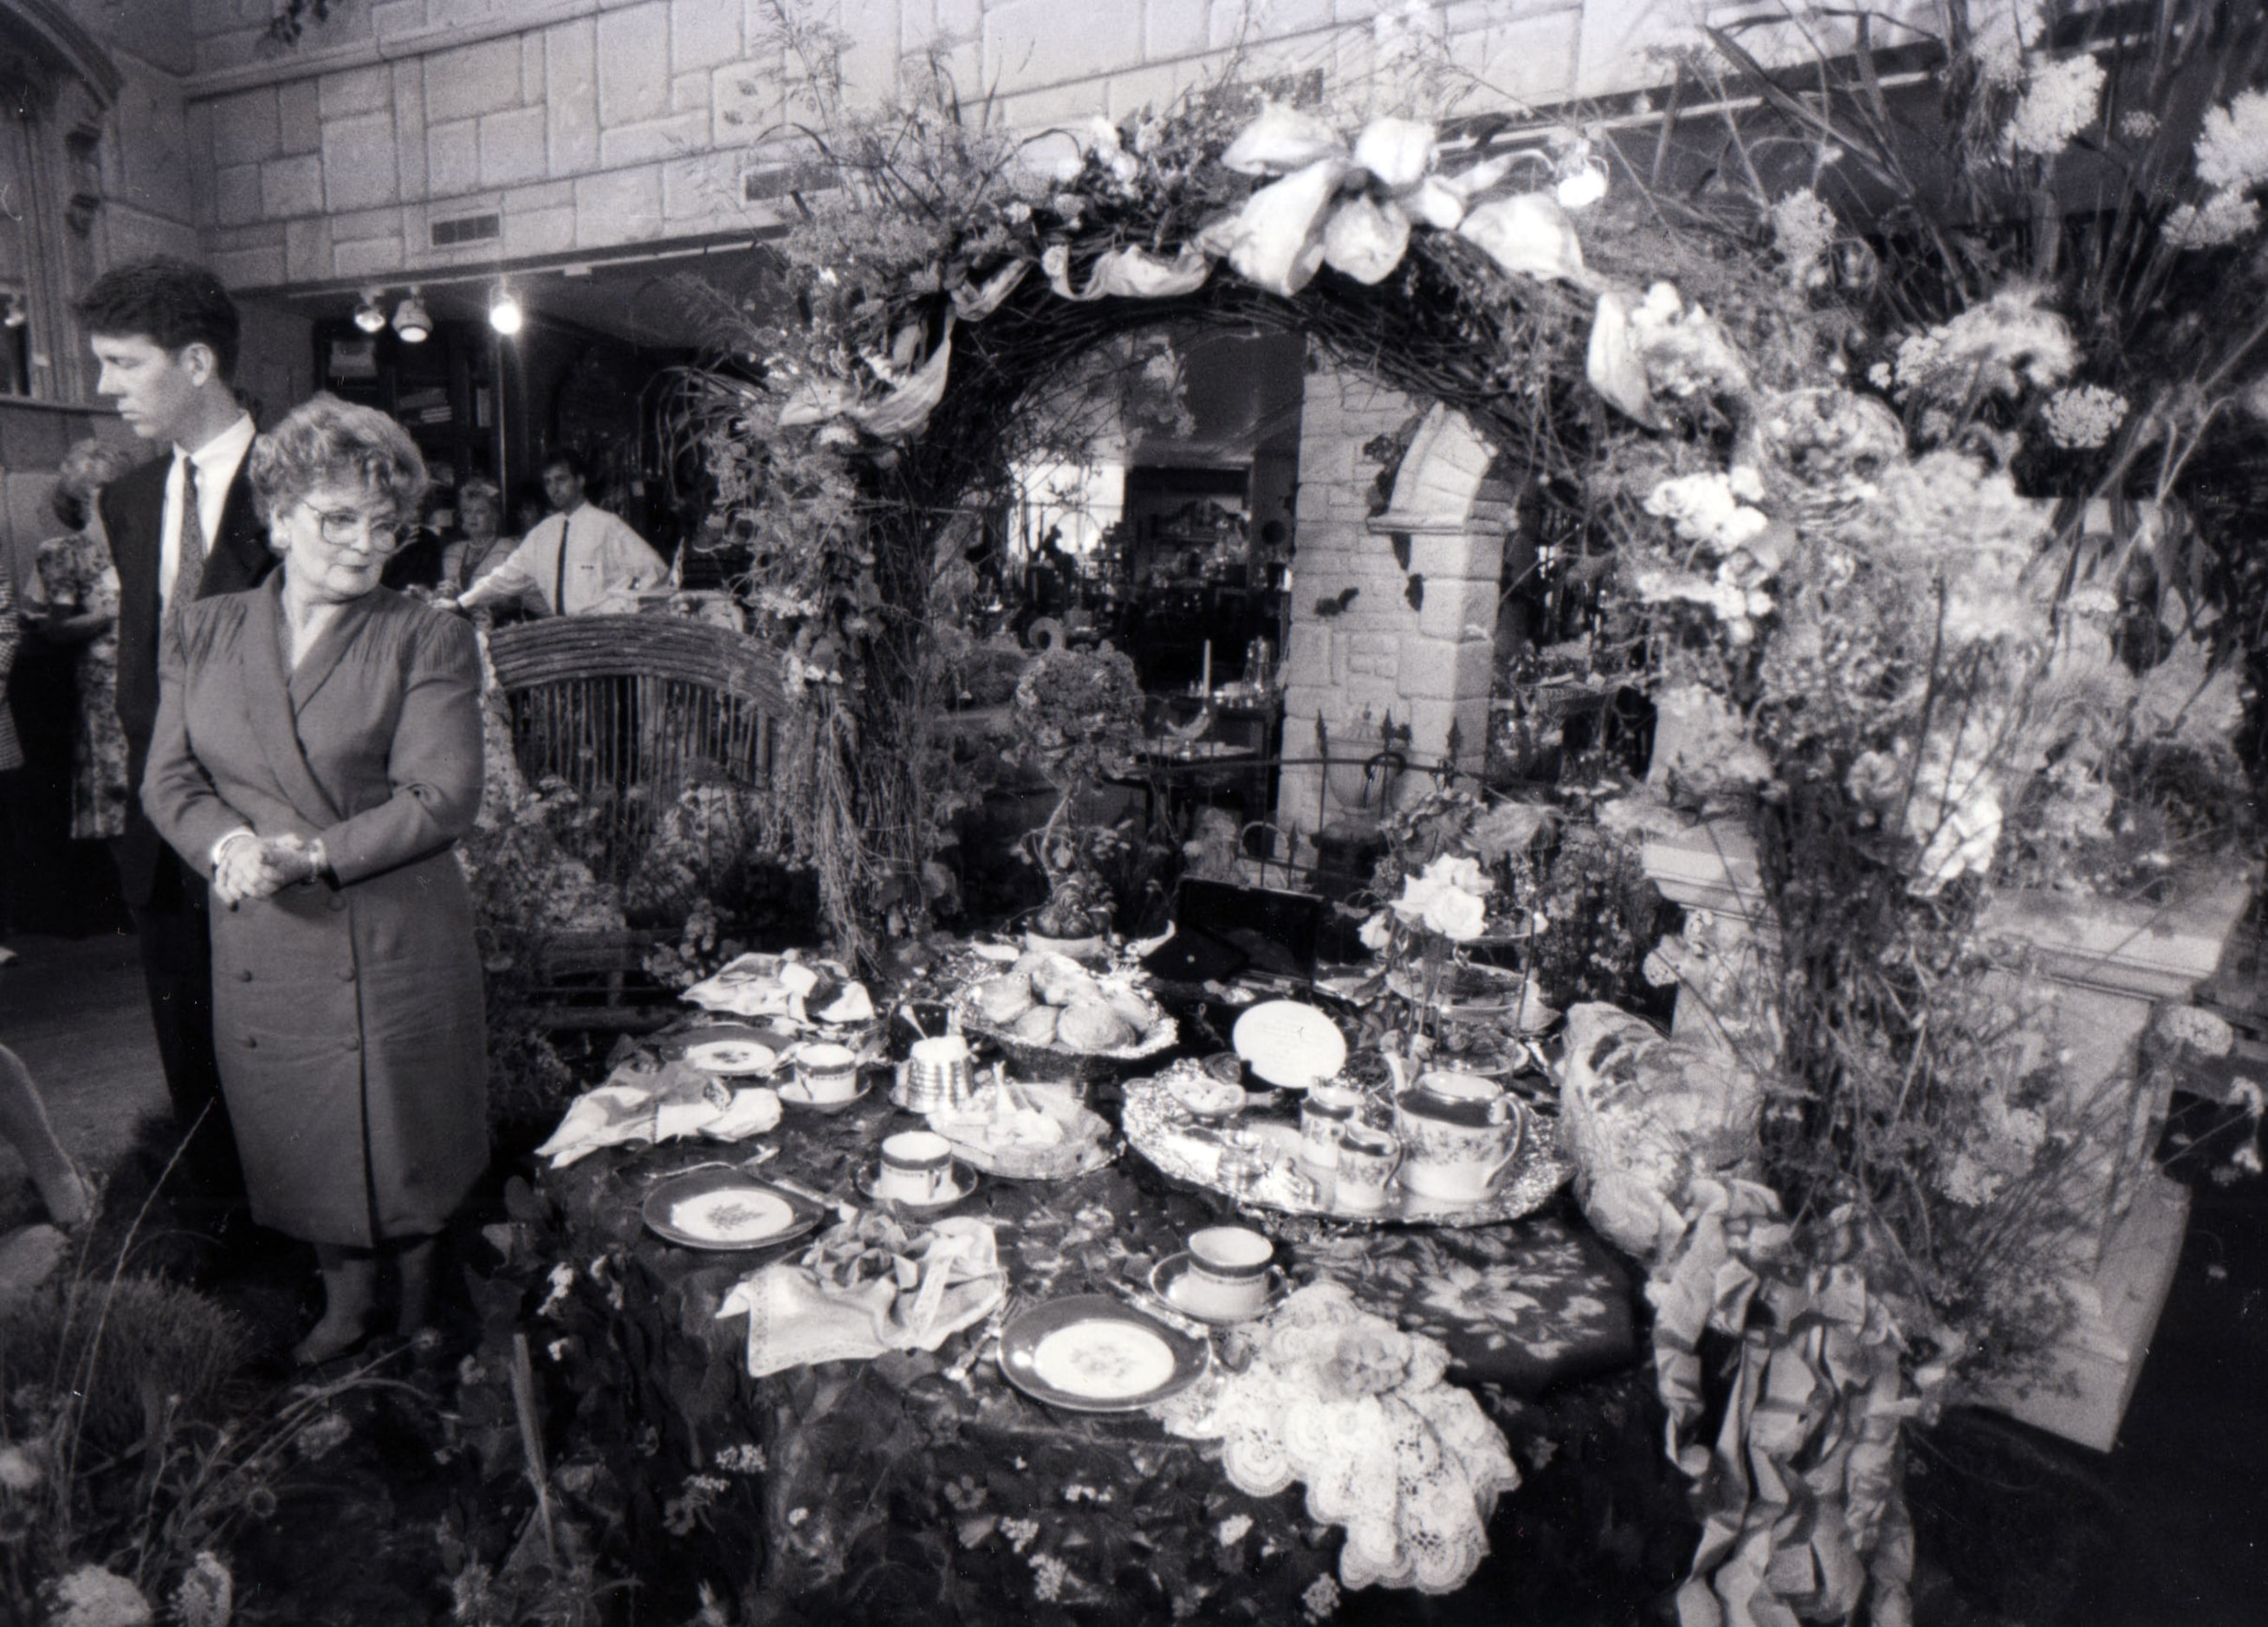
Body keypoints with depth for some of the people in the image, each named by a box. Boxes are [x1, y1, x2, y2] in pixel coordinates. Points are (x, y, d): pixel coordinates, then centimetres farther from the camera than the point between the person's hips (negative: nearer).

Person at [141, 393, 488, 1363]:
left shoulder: (426, 640, -6)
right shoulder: (201, 634, 7)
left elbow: (442, 797, -13)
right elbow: (168, 779, 5)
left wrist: (312, 855, -22)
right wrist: (231, 842, -16)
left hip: (394, 946, -3)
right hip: (262, 947, 4)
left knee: (408, 1145, 10)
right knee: (306, 1147, 17)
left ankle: (419, 1321, 35)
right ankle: (344, 1306, 40)